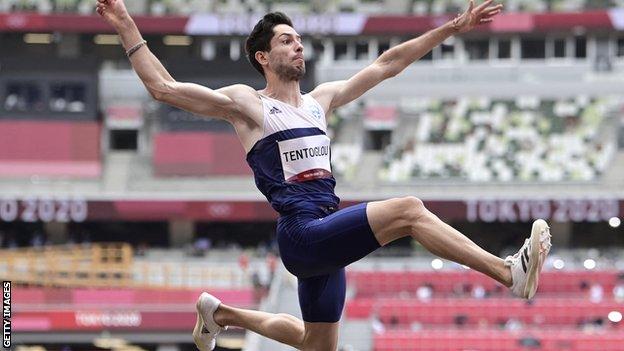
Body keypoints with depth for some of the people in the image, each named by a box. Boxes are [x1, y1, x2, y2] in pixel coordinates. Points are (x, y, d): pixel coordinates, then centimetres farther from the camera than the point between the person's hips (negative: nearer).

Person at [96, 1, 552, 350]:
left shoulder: (320, 101, 19)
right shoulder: (246, 104, 1)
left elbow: (386, 65, 23)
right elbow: (163, 88, -2)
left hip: (328, 238, 8)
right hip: (302, 234, -8)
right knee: (407, 210, -24)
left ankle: (221, 314, 39)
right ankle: (511, 273, -28)